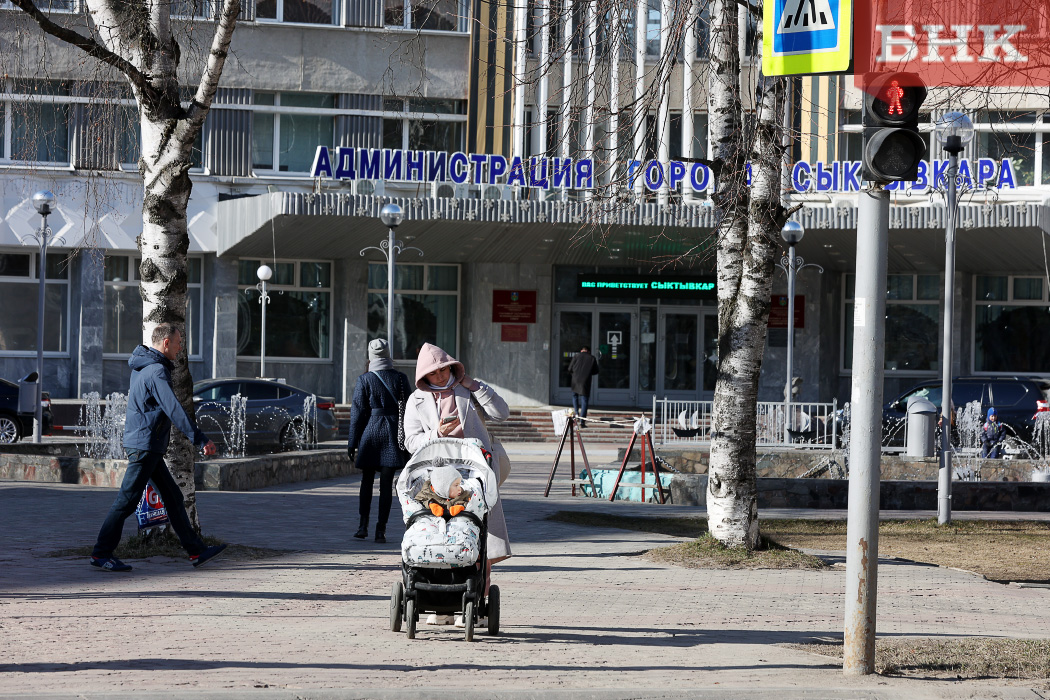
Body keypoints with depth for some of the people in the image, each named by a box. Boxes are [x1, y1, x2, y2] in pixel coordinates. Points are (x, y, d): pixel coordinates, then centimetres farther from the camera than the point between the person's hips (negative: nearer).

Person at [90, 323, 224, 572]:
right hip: (145, 444, -10)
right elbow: (174, 410, -24)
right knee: (127, 500, -5)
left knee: (173, 497, 10)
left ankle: (196, 550, 13)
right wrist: (200, 439, -26)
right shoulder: (156, 371, -17)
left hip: (147, 446, 10)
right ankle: (101, 553, -1)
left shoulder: (142, 366, 14)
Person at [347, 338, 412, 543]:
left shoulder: (364, 380, -3)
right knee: (386, 483, 2)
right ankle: (381, 530, 0)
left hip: (370, 430, -1)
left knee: (367, 481, 12)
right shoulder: (400, 378, 1)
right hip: (393, 433, 1)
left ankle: (363, 526, 7)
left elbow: (357, 412, -1)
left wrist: (352, 443, 4)